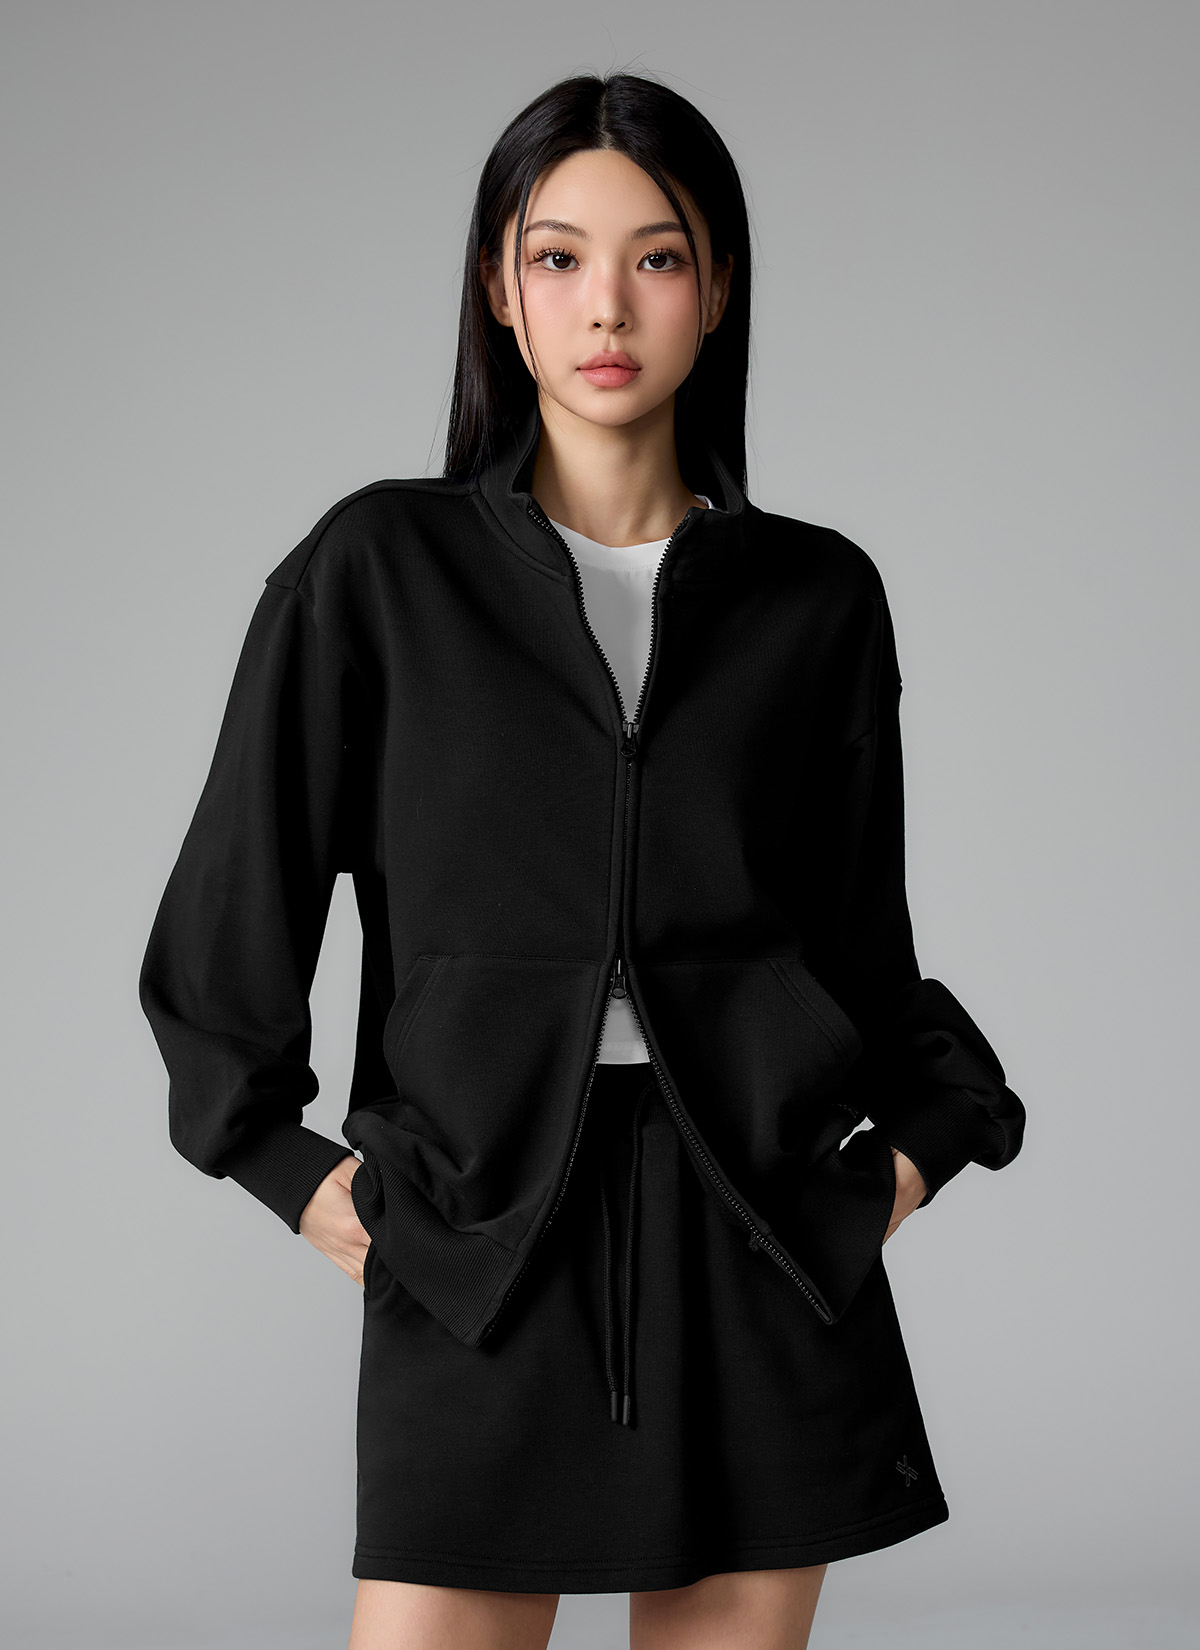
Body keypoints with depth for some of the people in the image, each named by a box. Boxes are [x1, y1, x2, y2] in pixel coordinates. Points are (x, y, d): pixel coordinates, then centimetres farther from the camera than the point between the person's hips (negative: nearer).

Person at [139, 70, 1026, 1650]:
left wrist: (921, 1138, 2)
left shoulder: (816, 596, 7)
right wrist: (295, 1167, 1)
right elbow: (229, 918, 5)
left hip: (761, 1237, 2)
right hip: (479, 1240, -1)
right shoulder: (380, 568, 2)